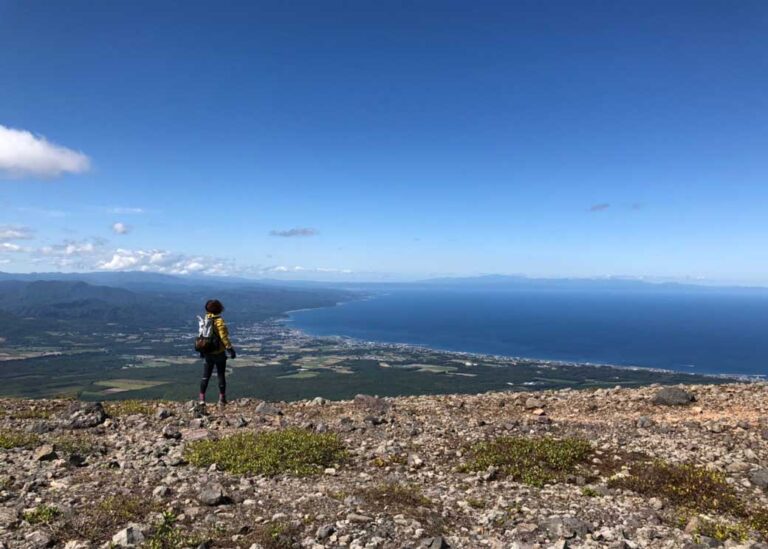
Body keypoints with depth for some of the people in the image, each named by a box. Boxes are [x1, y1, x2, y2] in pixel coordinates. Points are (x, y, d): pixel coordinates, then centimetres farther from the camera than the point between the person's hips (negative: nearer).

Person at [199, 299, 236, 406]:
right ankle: (222, 399, 11)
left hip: (208, 353, 5)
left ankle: (202, 398, 12)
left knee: (205, 376, 12)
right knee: (221, 376, 6)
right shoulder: (219, 321, -16)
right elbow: (223, 337, -20)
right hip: (219, 353, -5)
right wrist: (230, 349, -15)